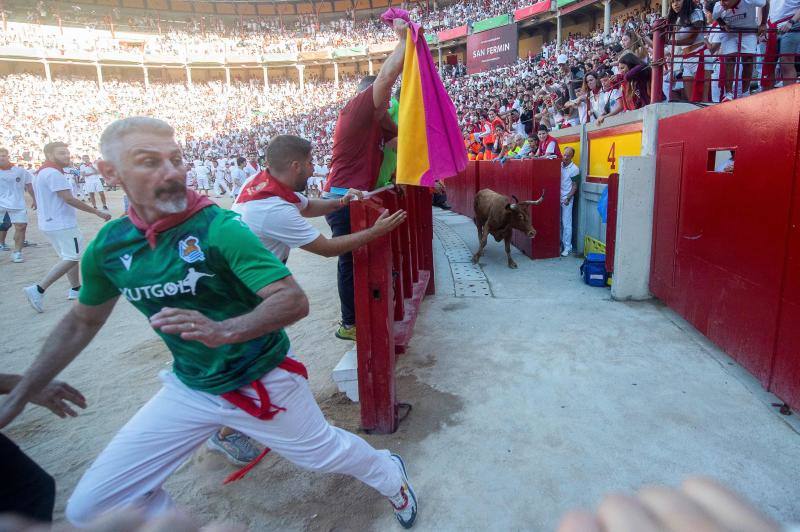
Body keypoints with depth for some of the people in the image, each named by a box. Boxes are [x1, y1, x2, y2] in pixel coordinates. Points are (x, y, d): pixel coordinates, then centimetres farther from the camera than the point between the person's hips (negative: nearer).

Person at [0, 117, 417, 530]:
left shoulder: (220, 228, -24)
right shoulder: (108, 246, -7)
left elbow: (294, 300, -29)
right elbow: (81, 322, 10)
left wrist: (224, 330, -45)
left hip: (263, 382, -4)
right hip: (190, 389, 5)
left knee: (324, 452, 17)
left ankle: (391, 478, 52)